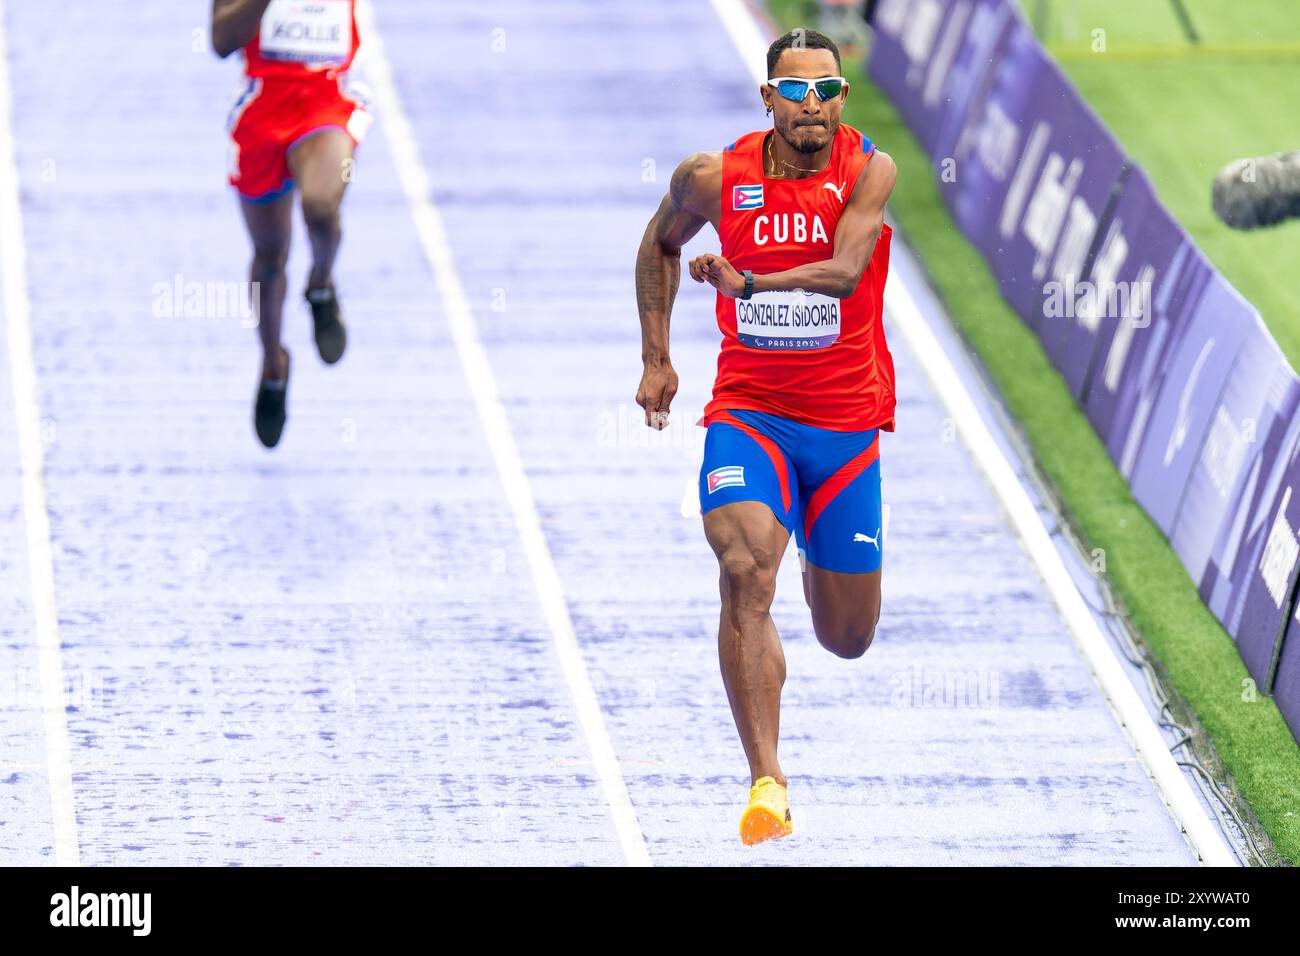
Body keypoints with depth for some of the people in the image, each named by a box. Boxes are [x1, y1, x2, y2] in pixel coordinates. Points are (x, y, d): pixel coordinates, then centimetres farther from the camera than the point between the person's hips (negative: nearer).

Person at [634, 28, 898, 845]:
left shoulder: (869, 171, -10)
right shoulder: (716, 179, -4)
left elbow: (845, 270, -26)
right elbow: (662, 243, 17)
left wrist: (749, 282, -40)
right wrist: (656, 359, 13)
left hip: (846, 423, 0)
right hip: (748, 410, 0)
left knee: (847, 639, 9)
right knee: (747, 572, -26)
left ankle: (823, 566, 49)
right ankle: (767, 783, -28)